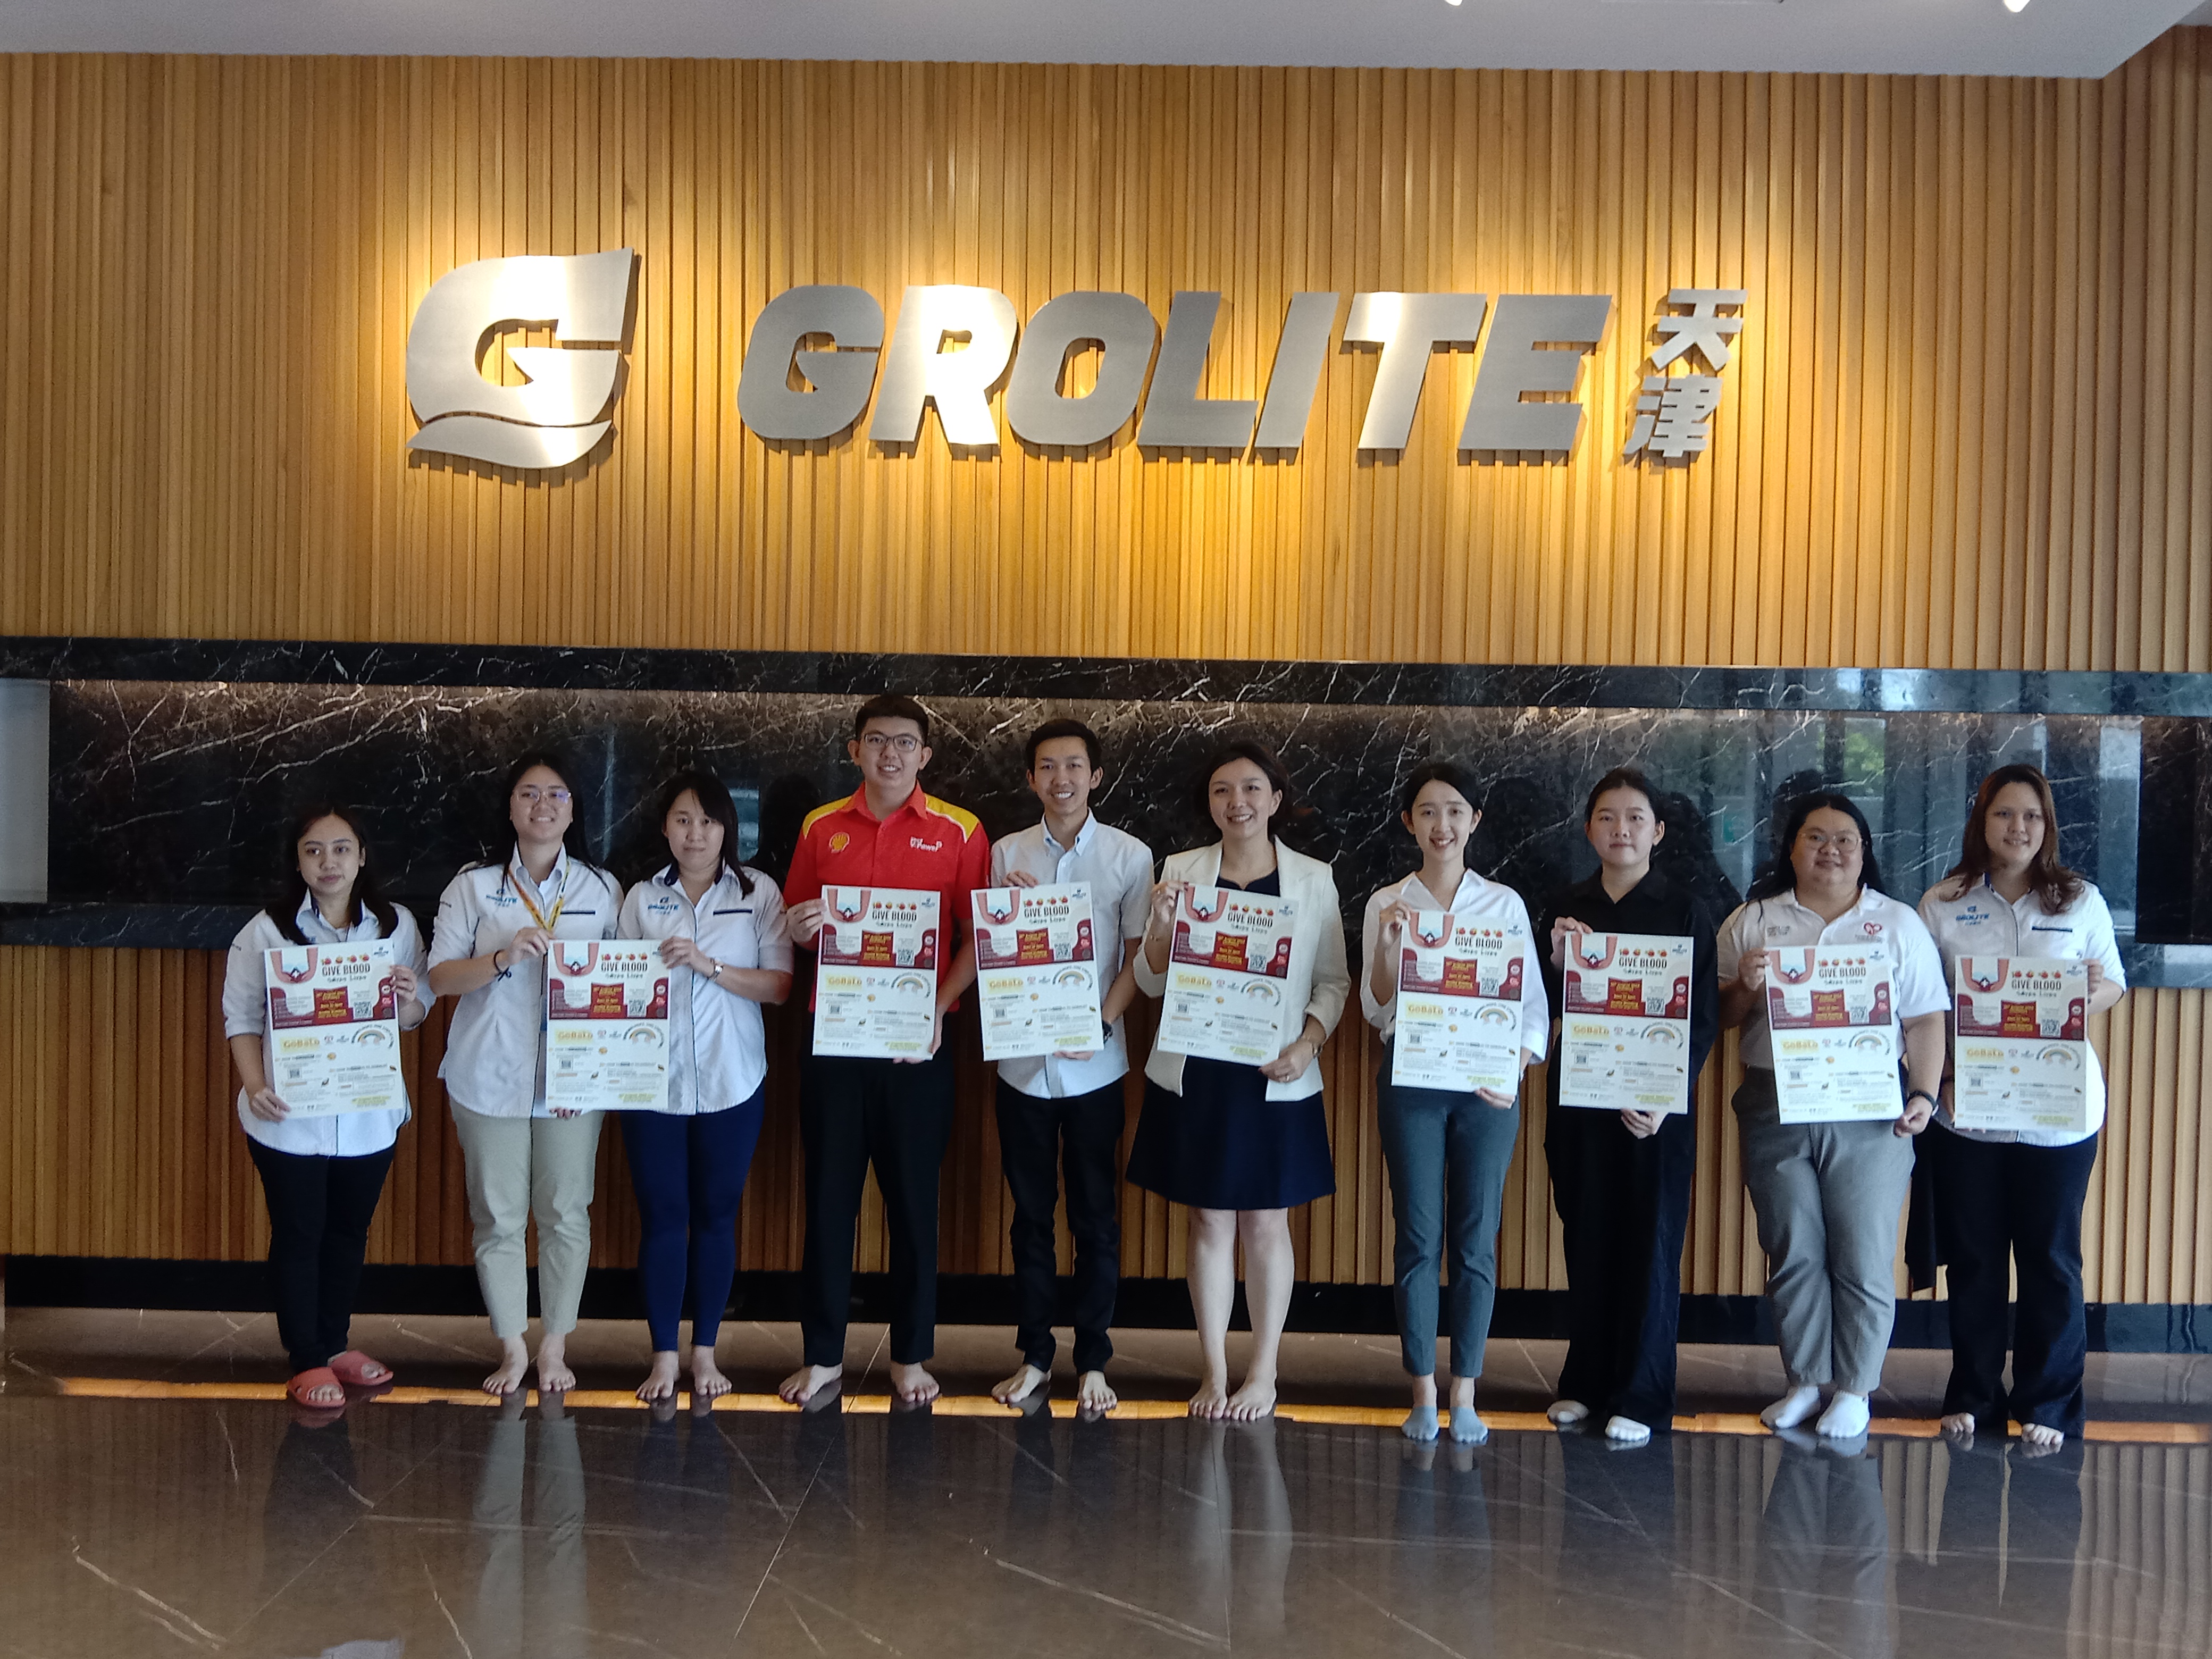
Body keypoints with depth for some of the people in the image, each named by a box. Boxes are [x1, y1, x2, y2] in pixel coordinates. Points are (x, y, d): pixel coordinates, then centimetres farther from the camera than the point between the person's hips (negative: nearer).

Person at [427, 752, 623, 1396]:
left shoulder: (602, 889, 6)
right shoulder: (473, 886, 4)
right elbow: (439, 977, -1)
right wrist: (503, 958, -19)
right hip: (491, 1076, 0)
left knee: (566, 1214, 4)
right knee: (498, 1217, 5)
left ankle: (554, 1348, 19)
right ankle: (512, 1349, 19)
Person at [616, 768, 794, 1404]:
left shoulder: (758, 892, 1)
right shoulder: (642, 899, 5)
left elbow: (780, 985, -5)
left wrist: (708, 965, -17)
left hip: (731, 1084, 0)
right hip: (653, 1083, 1)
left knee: (717, 1215, 8)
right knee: (661, 1217, 4)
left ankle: (705, 1351, 21)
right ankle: (664, 1355, 16)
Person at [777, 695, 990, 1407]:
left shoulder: (959, 831, 0)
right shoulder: (821, 827, 8)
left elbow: (980, 937, -2)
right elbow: (797, 925, 15)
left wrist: (937, 1010, -13)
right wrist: (800, 929, -8)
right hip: (833, 1036, 2)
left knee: (915, 1201, 7)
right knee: (828, 1195, 7)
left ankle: (911, 1356, 20)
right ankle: (822, 1353, 20)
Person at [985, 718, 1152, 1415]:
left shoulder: (1130, 856, -1)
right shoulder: (1007, 855, 4)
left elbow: (1141, 954, -1)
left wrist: (1102, 1021, -14)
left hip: (1095, 1063, -1)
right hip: (1023, 1060, 2)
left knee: (1096, 1215, 6)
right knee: (1031, 1213, 10)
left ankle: (1093, 1361, 17)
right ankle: (1034, 1354, 22)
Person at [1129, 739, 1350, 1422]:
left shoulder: (1313, 878, 2)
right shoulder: (1181, 871, 3)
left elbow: (1333, 980, 5)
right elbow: (1152, 982, 5)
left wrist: (1308, 1043, -11)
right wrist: (1161, 926, -15)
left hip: (1277, 1079, -1)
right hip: (1195, 1075, 1)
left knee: (1265, 1221, 6)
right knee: (1209, 1220, 8)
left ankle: (1263, 1373, 20)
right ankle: (1214, 1373, 20)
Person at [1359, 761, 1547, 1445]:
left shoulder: (1505, 904, 6)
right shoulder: (1385, 905, 5)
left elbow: (1532, 1004, 5)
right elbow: (1376, 1009, 2)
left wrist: (1515, 1070, -11)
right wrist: (1387, 942, -14)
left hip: (1486, 1085, 0)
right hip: (1410, 1081, 0)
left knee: (1476, 1240, 3)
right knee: (1418, 1237, 2)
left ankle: (1465, 1397, 13)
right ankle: (1423, 1394, 12)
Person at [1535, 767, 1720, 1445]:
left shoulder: (1685, 911, -1)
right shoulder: (1565, 909, 7)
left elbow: (1704, 1017, -3)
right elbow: (1541, 1010, 7)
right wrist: (1556, 962, -13)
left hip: (1658, 1104, -3)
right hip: (1579, 1097, 3)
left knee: (1651, 1242, 1)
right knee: (1587, 1237, 9)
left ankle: (1641, 1397, 9)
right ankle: (1587, 1381, 22)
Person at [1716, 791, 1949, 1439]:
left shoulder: (1898, 924, 7)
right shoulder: (1752, 921, 8)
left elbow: (1926, 1021, 4)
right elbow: (1719, 1016, 9)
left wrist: (1924, 1093, -7)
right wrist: (1744, 985, -11)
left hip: (1869, 1114, -1)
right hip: (1775, 1111, 1)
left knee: (1864, 1257, 2)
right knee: (1793, 1252, 9)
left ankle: (1854, 1388, 17)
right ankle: (1805, 1380, 22)